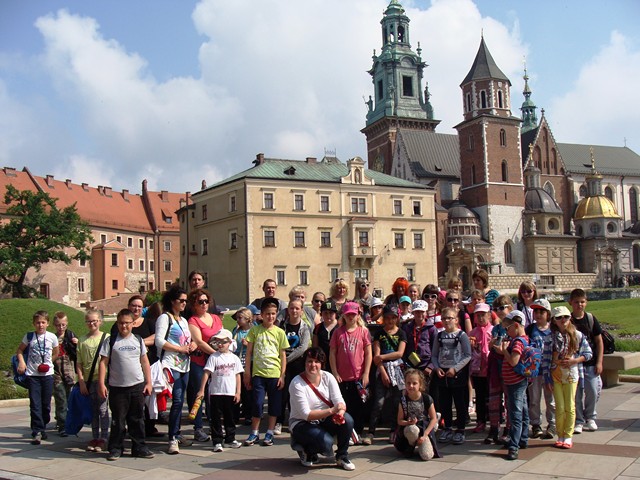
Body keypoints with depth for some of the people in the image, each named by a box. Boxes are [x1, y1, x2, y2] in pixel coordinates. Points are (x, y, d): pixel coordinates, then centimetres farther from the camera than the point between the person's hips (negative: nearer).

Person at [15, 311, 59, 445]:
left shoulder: (52, 337, 0)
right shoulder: (29, 336, 0)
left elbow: (55, 353, 13)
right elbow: (19, 350, 11)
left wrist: (47, 363, 1)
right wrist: (21, 362, -5)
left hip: (47, 374, 1)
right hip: (32, 374, -1)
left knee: (46, 404, 7)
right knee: (35, 404, -5)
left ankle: (42, 428, 26)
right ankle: (37, 432, -3)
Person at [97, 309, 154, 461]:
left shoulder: (138, 340, 8)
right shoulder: (111, 341, -1)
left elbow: (145, 362, 11)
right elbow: (103, 362, -2)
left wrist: (148, 382, 8)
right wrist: (101, 383, -9)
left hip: (137, 386, 2)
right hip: (117, 387, -2)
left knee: (137, 419, 8)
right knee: (118, 420, 5)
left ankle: (139, 447, 17)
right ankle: (115, 448, 16)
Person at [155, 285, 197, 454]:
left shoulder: (183, 320, 22)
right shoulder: (164, 318, -4)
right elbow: (159, 341, -14)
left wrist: (192, 344, 3)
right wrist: (180, 349, -13)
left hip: (184, 365, 8)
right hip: (171, 365, -8)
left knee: (179, 401, 11)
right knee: (177, 400, -15)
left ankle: (177, 434, 19)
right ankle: (172, 439, -12)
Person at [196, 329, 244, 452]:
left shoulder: (234, 358, 5)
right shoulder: (213, 357, -3)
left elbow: (237, 376, 8)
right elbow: (206, 373, -7)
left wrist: (238, 392, 3)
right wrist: (201, 390, -13)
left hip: (231, 393, 3)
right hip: (216, 392, -2)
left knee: (230, 417, 12)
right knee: (216, 418, 2)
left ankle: (230, 440, 24)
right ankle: (217, 442, 8)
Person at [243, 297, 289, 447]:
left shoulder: (279, 332, 2)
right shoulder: (255, 330, 2)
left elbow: (283, 355, 5)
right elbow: (249, 352, 5)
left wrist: (282, 375, 0)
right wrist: (247, 373, 2)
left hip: (275, 374, 1)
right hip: (258, 373, -1)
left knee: (274, 405, 6)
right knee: (257, 403, -1)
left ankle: (269, 433, 19)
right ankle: (254, 433, 14)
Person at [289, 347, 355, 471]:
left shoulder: (328, 377, -4)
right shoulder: (296, 383, -17)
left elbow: (340, 401, -11)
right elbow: (306, 414, -23)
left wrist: (340, 414, -36)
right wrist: (331, 411, -35)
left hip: (324, 420, 5)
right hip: (302, 423, -4)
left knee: (347, 420, -25)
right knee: (326, 442, -32)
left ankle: (342, 456, -4)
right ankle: (306, 451, 3)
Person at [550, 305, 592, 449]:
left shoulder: (577, 335, -1)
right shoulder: (551, 336, -1)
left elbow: (588, 353, 1)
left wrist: (573, 361, -11)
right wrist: (556, 361, -12)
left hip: (571, 374, 0)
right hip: (555, 375, 0)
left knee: (570, 407, 2)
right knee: (560, 407, 0)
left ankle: (568, 436, 13)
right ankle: (560, 436, 13)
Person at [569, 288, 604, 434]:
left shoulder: (591, 319, 3)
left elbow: (599, 341, 6)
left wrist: (599, 362, 0)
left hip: (591, 363, 1)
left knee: (593, 392, 3)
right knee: (576, 394, 2)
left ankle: (590, 417, 26)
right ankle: (578, 421, 16)